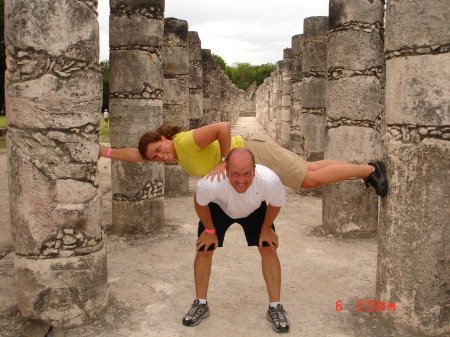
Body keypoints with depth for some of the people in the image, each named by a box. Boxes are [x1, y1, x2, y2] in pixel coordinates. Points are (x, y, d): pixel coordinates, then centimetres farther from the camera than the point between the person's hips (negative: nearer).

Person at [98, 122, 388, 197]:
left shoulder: (186, 141, -24)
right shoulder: (174, 152, 2)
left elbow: (223, 126, -32)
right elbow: (136, 154, 13)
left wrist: (225, 161, -29)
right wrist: (106, 152, 9)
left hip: (254, 152, -8)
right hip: (247, 154, 8)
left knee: (311, 179, -7)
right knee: (311, 170, 15)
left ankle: (370, 170, 7)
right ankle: (367, 168, 26)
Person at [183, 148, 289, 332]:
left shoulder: (269, 180, -42)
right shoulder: (211, 183, -44)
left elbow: (276, 204, -15)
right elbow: (200, 203, -18)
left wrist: (266, 229, -5)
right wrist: (209, 230, -7)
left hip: (255, 210, 1)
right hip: (218, 208, 0)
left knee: (269, 250, -8)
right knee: (203, 251, -3)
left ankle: (275, 307, 9)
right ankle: (200, 304, 19)